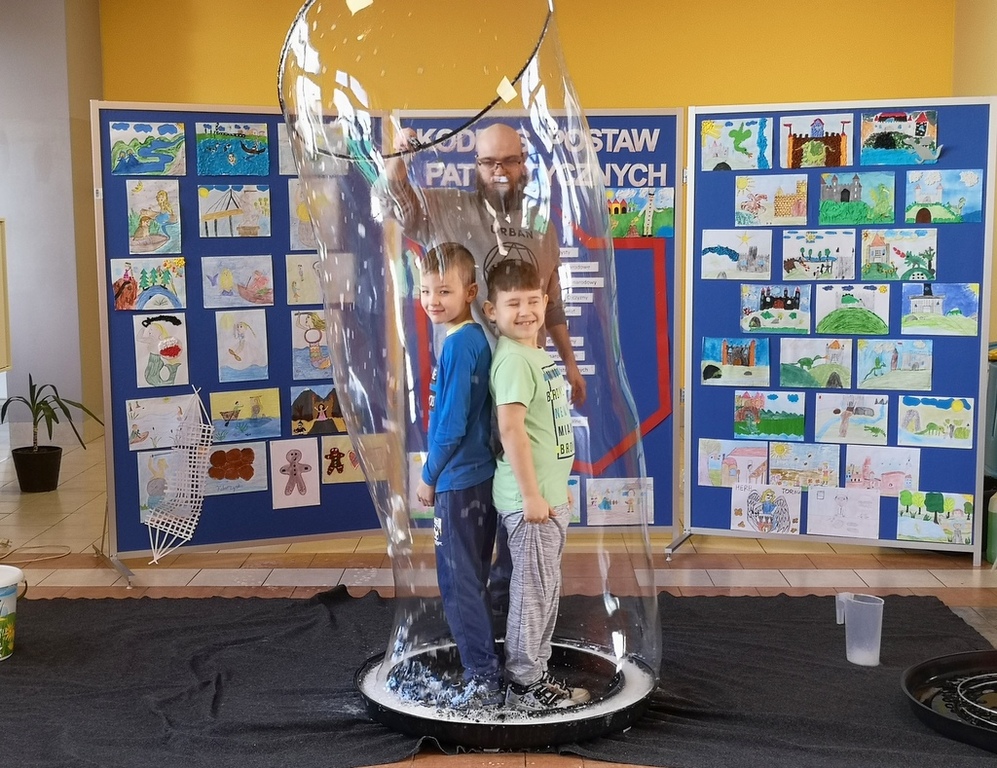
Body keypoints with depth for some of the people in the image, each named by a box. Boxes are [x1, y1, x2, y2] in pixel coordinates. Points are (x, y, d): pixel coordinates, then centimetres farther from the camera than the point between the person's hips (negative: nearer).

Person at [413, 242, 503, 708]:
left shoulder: (457, 344, -19)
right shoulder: (476, 338, 8)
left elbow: (451, 425, -21)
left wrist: (428, 476, -9)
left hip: (458, 481, -9)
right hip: (479, 474, 9)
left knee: (460, 584, 1)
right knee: (472, 581, 19)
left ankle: (484, 681, 9)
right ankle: (483, 665, 30)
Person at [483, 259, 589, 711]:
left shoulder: (537, 355, 13)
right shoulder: (513, 359, -17)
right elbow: (511, 428, -26)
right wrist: (531, 494, -25)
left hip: (549, 496, 10)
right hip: (529, 499, -10)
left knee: (545, 589, 18)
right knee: (534, 590, 0)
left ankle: (534, 673, 30)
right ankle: (524, 685, 13)